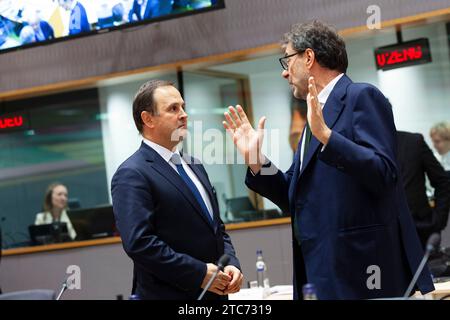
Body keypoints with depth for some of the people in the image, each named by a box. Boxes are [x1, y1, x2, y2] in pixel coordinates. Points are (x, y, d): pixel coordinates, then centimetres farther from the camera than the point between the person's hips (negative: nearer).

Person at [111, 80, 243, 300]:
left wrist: (231, 264, 1)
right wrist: (199, 273, -20)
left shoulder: (193, 166, 15)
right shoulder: (131, 176, -12)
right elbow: (138, 243, -21)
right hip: (169, 293, -7)